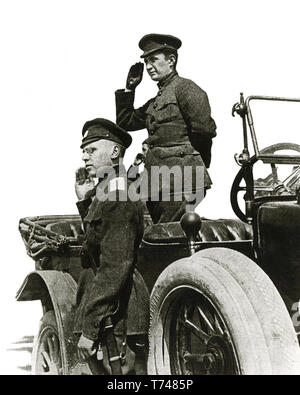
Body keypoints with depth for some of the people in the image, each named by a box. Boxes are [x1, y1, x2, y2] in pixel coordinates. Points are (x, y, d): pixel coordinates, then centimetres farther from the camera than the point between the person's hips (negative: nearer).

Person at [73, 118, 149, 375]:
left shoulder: (117, 196, -17)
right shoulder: (106, 192, 14)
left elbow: (114, 267, -23)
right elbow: (97, 240, 25)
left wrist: (89, 328, -21)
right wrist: (85, 200, 14)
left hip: (115, 317, -10)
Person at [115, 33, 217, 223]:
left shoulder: (184, 87, -3)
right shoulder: (155, 101, 23)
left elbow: (205, 128, -13)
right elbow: (124, 122, 26)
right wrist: (129, 88, 20)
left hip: (179, 181, -9)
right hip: (158, 185, 9)